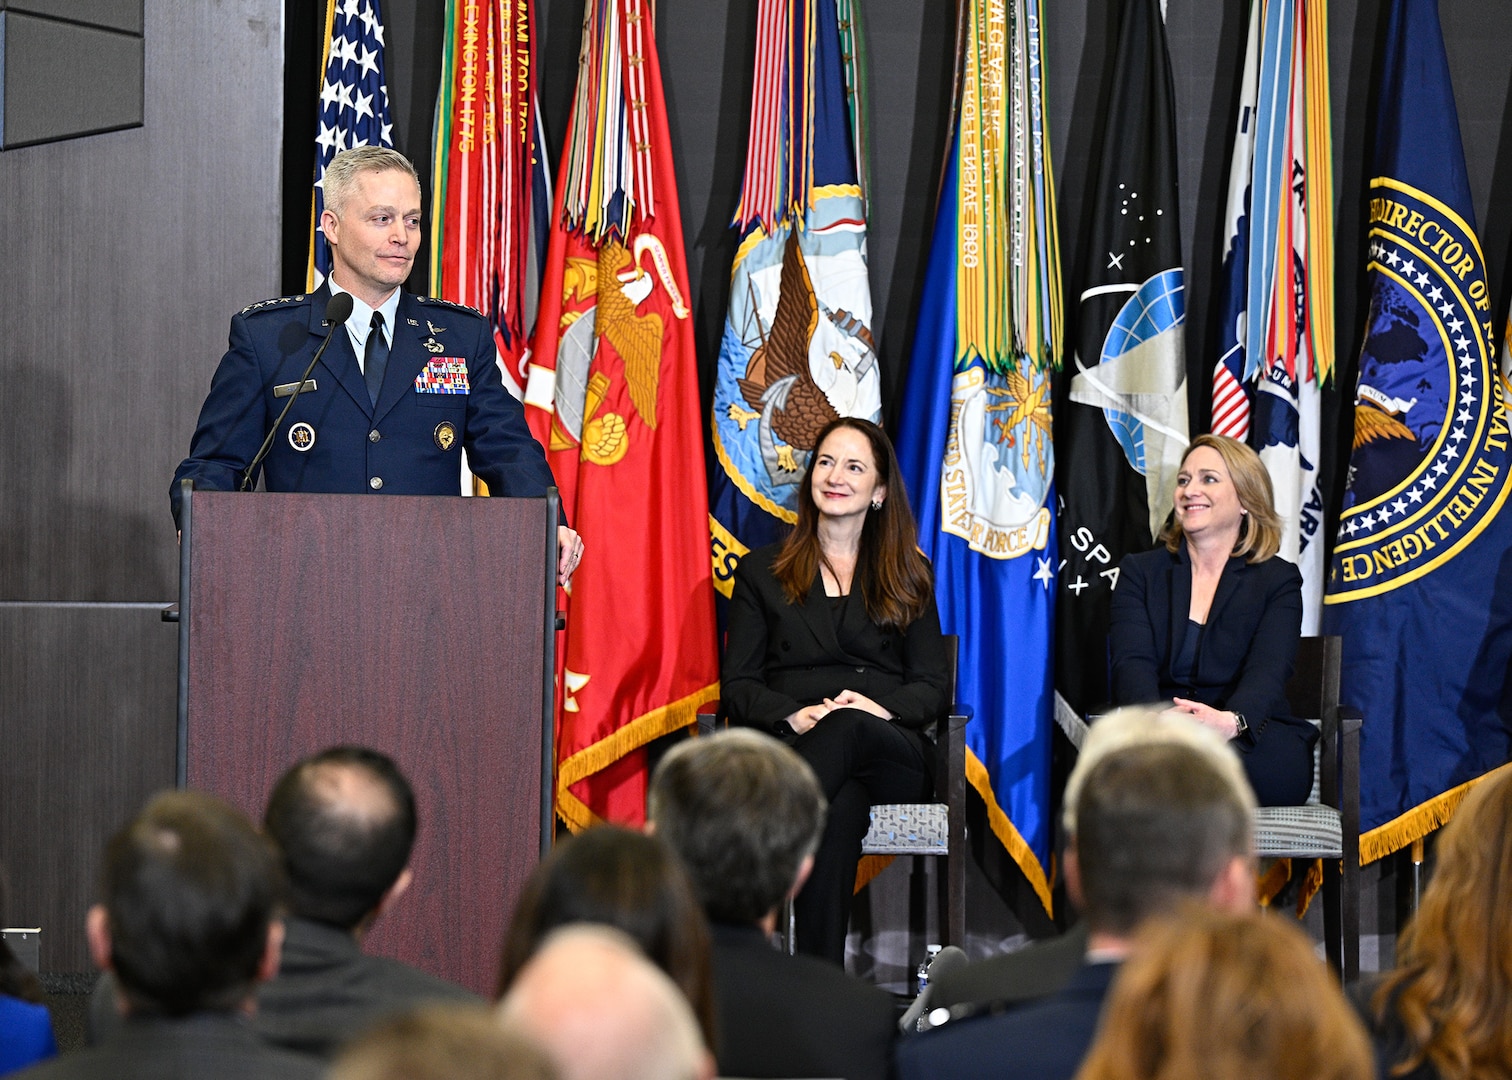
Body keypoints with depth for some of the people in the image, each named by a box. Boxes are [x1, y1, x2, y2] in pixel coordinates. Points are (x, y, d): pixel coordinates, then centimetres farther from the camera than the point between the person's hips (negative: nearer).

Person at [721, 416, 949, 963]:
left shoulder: (909, 578, 21)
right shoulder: (762, 572, 20)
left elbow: (933, 688, 12)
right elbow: (738, 684, 10)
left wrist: (881, 708, -13)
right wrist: (793, 715, -13)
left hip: (889, 748, 0)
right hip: (790, 746, 0)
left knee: (848, 728, -40)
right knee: (839, 808, -40)